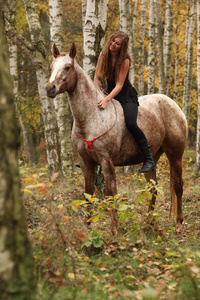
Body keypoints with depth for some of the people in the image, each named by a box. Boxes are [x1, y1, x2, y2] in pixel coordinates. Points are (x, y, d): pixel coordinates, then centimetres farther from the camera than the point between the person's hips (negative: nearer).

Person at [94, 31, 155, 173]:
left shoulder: (125, 59, -18)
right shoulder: (103, 55, -1)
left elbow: (119, 85, -22)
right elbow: (97, 77, 3)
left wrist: (107, 100, -35)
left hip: (127, 95, -7)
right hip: (110, 93, 7)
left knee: (131, 124, -28)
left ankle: (149, 160, -22)